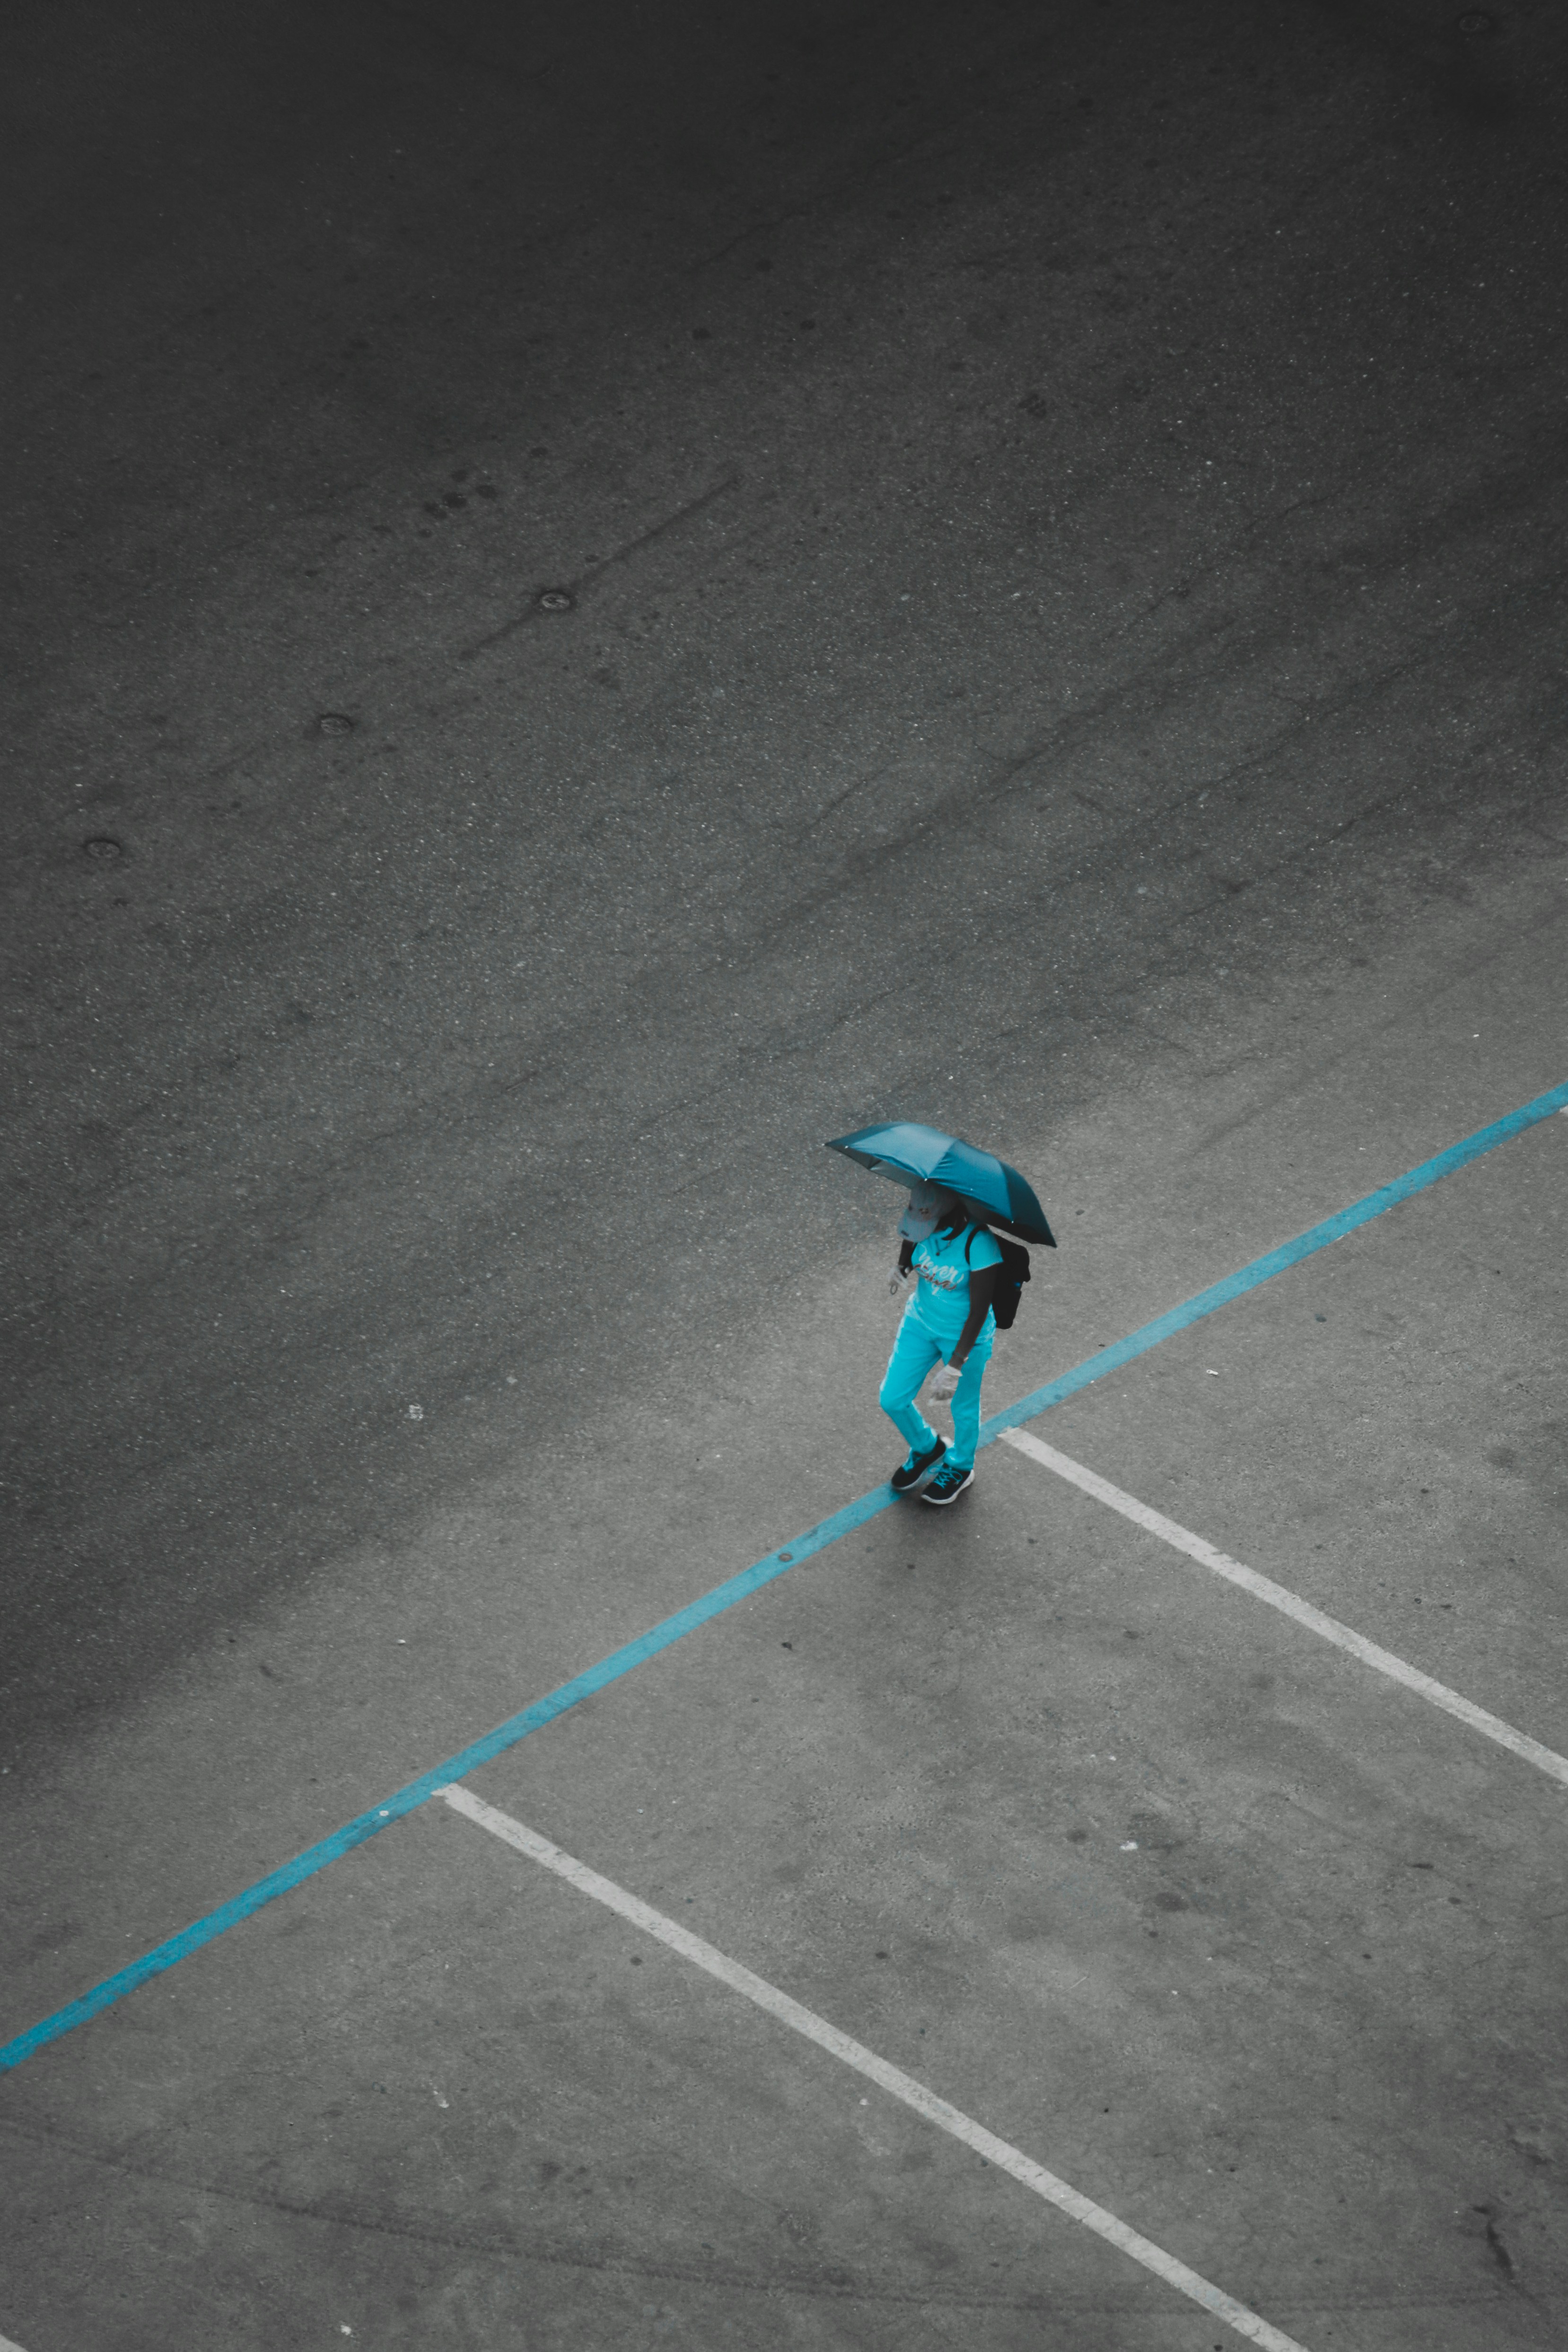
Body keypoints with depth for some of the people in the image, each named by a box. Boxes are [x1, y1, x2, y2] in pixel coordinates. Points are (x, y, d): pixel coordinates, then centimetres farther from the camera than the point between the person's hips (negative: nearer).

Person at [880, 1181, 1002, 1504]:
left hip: (965, 1334, -5)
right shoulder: (922, 1229, -19)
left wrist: (955, 1366, -30)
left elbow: (979, 1312, -29)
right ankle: (926, 1448, 44)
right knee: (893, 1399, 12)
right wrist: (901, 1271, -14)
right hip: (921, 1321, 5)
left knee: (963, 1407, 16)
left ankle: (960, 1468, 47)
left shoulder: (979, 1244, -34)